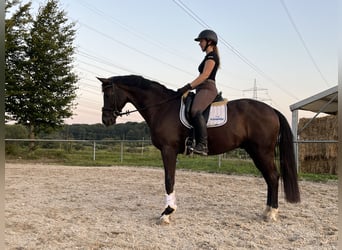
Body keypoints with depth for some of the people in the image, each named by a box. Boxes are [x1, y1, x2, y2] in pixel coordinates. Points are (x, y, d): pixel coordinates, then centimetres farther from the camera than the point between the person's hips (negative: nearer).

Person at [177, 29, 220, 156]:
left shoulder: (211, 56, -4)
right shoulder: (209, 57, 26)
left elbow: (204, 75, -17)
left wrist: (188, 86, -20)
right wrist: (190, 87, 19)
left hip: (207, 89, -11)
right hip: (203, 90, 11)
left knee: (195, 111, -34)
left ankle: (203, 145, -40)